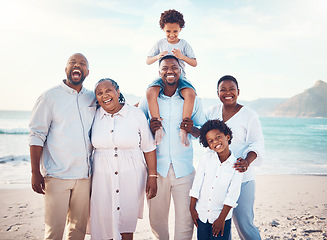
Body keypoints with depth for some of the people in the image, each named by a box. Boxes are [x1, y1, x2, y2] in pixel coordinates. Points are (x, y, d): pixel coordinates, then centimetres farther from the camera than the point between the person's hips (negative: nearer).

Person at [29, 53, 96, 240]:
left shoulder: (93, 98, 11)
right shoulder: (50, 97, -1)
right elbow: (37, 136, -3)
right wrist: (35, 173, -9)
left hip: (85, 175, 4)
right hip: (57, 175, -4)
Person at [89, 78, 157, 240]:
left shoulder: (136, 114, -1)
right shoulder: (94, 116, 3)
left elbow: (149, 148, 1)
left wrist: (152, 176, -4)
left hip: (131, 177, -1)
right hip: (102, 178, 1)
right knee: (104, 225, 3)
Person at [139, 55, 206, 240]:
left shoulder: (192, 100, 7)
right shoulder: (148, 100, 6)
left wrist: (192, 129, -11)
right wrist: (149, 129, -11)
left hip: (184, 168, 0)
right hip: (156, 167, 0)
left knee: (185, 216, 1)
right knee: (157, 216, 8)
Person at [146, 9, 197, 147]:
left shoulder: (184, 44, 7)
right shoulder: (160, 44, 10)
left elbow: (194, 63, 3)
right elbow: (148, 61, 10)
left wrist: (182, 56, -16)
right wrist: (157, 57, -11)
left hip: (179, 77, 0)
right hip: (162, 77, 1)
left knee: (191, 93, -34)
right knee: (150, 93, -33)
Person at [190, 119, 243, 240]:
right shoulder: (206, 158, -4)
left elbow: (232, 195, -10)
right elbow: (197, 184, 0)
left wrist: (222, 218, -10)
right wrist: (192, 208, 0)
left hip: (222, 215, -2)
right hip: (201, 213, 2)